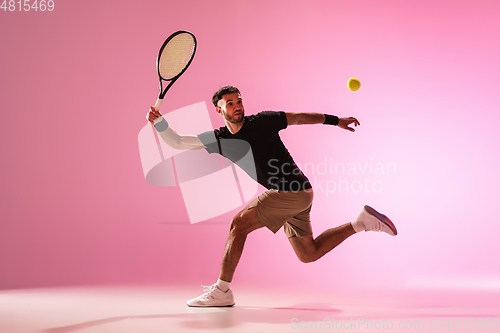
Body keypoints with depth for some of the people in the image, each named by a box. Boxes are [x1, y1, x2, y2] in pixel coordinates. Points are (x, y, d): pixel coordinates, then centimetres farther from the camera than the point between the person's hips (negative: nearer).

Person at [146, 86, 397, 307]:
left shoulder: (262, 121, -7)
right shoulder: (218, 139, 7)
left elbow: (299, 118, 6)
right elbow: (178, 142, 6)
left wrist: (335, 120, 13)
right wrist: (158, 121, -10)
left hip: (292, 191, -8)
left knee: (238, 224, -14)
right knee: (309, 254, 15)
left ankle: (221, 291, -6)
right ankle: (362, 221, 22)